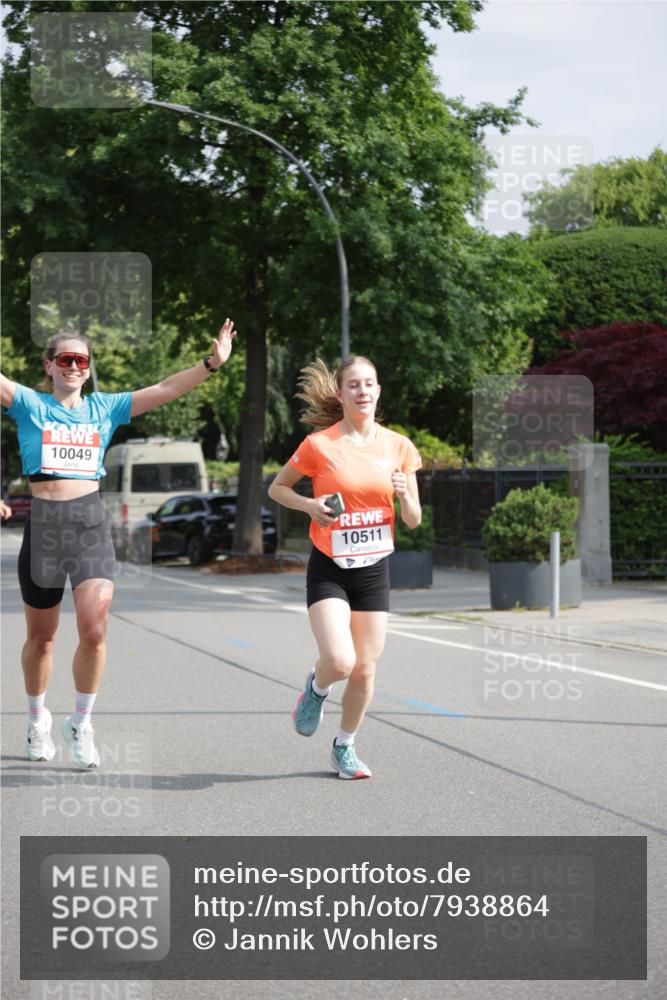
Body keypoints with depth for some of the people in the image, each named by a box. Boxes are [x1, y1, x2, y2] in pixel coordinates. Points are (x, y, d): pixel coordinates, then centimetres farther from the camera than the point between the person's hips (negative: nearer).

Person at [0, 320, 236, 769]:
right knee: (41, 637, 11)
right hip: (43, 524, -1)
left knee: (94, 630, -13)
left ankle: (81, 721, 7)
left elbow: (164, 390, 4)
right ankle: (38, 718, 34)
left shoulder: (105, 408, 9)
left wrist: (211, 363, -7)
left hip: (91, 523, 1)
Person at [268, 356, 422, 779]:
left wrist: (404, 494, -16)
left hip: (375, 569, 3)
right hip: (329, 568, -3)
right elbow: (277, 488, 6)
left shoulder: (398, 446, 1)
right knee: (339, 661, -20)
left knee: (365, 670, 6)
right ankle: (316, 688, 17)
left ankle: (345, 746, 28)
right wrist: (310, 504, -12)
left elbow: (414, 521, 5)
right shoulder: (319, 444, -8)